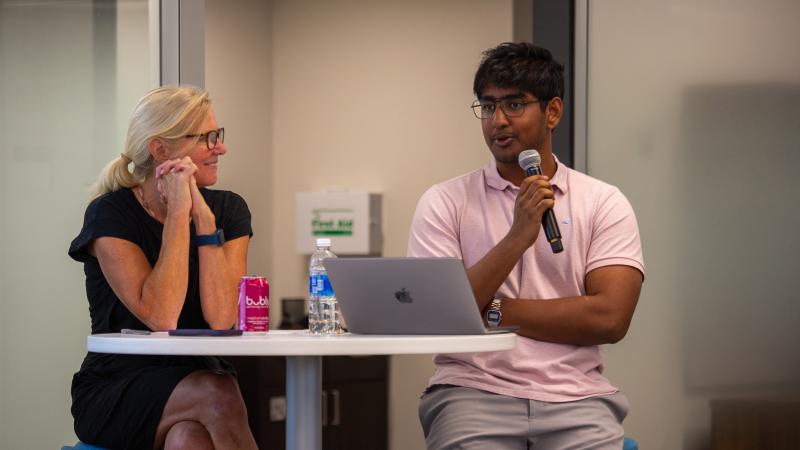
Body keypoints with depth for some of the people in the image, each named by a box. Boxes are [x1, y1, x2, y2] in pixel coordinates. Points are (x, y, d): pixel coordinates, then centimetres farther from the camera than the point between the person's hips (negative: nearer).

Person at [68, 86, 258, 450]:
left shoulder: (228, 209, 2)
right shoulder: (110, 215, -9)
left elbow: (222, 319, -12)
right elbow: (161, 318, -22)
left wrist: (203, 216, -15)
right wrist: (178, 212, -19)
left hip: (200, 379, 3)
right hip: (114, 392, -3)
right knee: (218, 395, -33)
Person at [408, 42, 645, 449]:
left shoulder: (603, 203, 8)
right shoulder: (444, 202, 7)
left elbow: (609, 318, -5)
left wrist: (492, 310, -5)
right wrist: (517, 238, -12)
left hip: (574, 398, 1)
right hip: (473, 392, -1)